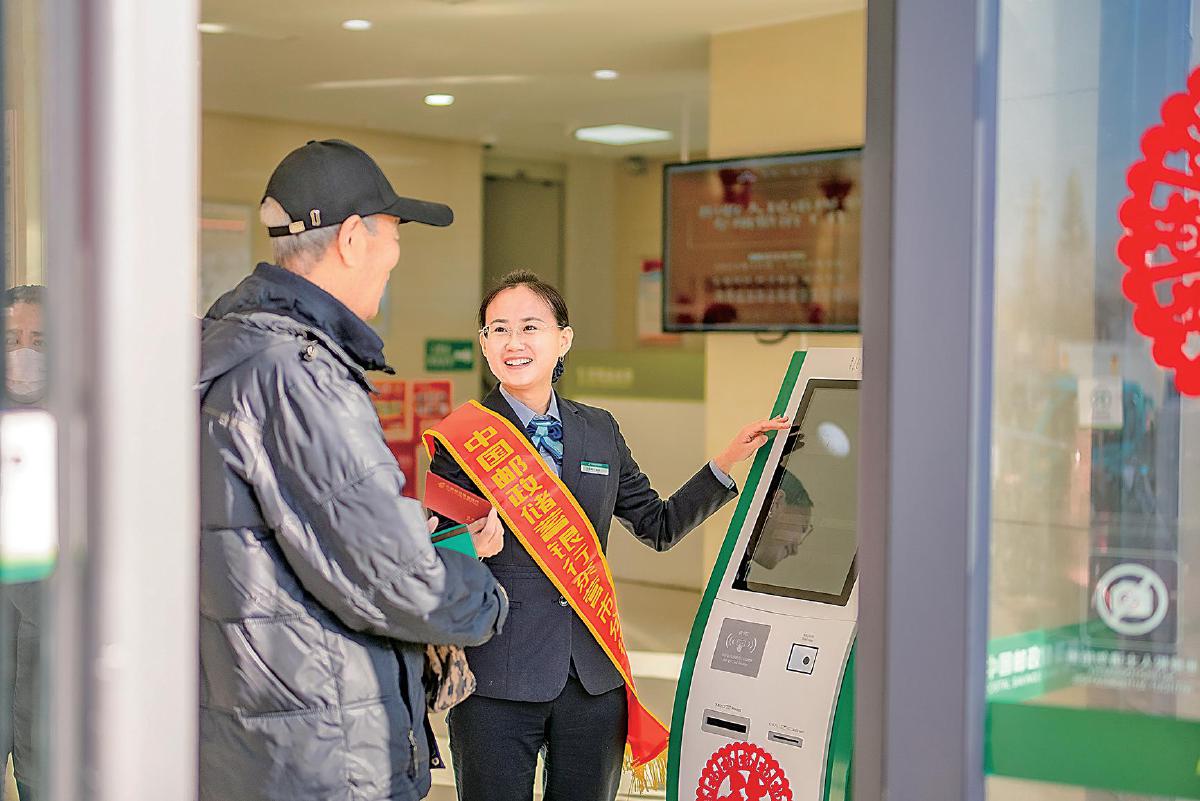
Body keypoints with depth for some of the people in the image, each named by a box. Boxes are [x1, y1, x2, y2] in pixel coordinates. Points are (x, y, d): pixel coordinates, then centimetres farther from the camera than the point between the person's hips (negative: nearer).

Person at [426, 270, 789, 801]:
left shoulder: (600, 431, 10)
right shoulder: (462, 439, -3)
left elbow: (659, 526, 16)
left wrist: (728, 463, 9)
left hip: (594, 677, 4)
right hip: (496, 678, -4)